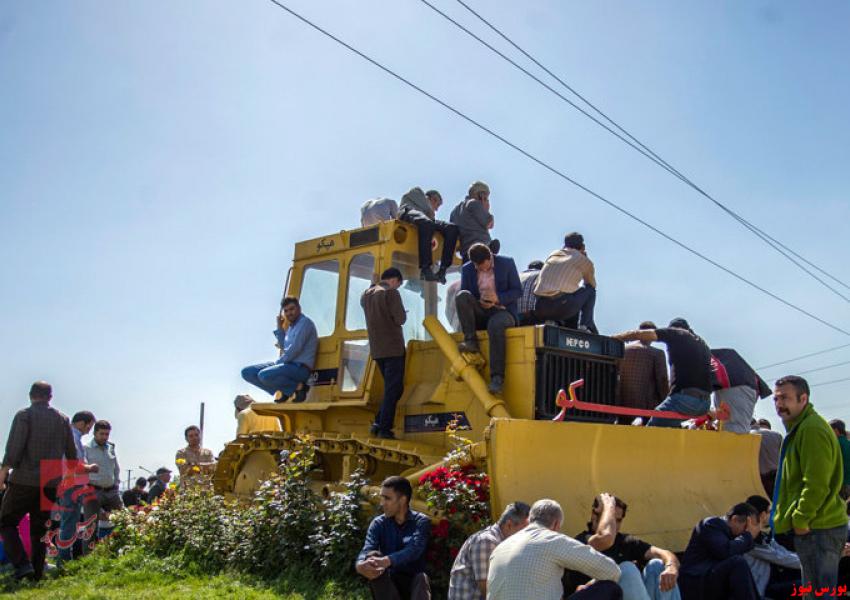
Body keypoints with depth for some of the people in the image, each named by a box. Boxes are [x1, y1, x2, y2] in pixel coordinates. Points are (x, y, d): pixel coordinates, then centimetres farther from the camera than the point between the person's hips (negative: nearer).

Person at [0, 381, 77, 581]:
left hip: (24, 480, -4)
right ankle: (37, 574, 11)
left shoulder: (24, 415, -4)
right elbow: (72, 454, 14)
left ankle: (22, 564, -9)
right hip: (51, 484, 5)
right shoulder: (63, 419, 11)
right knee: (39, 529, 13)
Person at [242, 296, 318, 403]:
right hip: (288, 365, 9)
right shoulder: (291, 326, 20)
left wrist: (278, 362, -9)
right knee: (247, 372, 2)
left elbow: (295, 349, -17)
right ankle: (283, 391, -2)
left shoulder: (305, 322, -8)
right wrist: (279, 328, 15)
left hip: (300, 367, -9)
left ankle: (298, 387, -13)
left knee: (264, 375, -32)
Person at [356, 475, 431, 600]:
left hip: (414, 579, -2)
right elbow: (367, 550, -17)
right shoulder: (378, 523, 1)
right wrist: (361, 564, -43)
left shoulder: (421, 522, -7)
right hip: (389, 579, 2)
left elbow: (414, 550, -27)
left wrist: (386, 561, -47)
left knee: (422, 578, -35)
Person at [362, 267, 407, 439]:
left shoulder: (366, 294, 12)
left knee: (390, 388, 17)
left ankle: (378, 423, 10)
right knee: (394, 389, -2)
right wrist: (401, 314, 6)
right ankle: (384, 428, -5)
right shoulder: (391, 292, -10)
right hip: (393, 348, -7)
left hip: (376, 350, 7)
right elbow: (401, 319, -15)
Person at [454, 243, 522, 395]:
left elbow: (518, 291, 0)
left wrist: (498, 298, -18)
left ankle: (497, 377, -41)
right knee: (462, 295, -25)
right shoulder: (467, 269, 5)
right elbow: (462, 299, 6)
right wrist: (478, 302, -15)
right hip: (480, 314, 3)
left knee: (495, 324, -39)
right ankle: (471, 341, -26)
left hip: (503, 312, -3)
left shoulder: (507, 263, -1)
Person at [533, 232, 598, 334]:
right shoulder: (585, 261, 13)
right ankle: (585, 325, 7)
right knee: (590, 290, 20)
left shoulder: (552, 255, 24)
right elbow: (591, 285, 31)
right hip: (562, 307, -5)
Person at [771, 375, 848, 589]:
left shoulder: (812, 429, -17)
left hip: (818, 529, -11)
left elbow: (817, 484, -23)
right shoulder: (799, 427, 17)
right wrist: (800, 518, 21)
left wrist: (801, 518, -16)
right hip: (816, 525, 11)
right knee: (815, 590, 17)